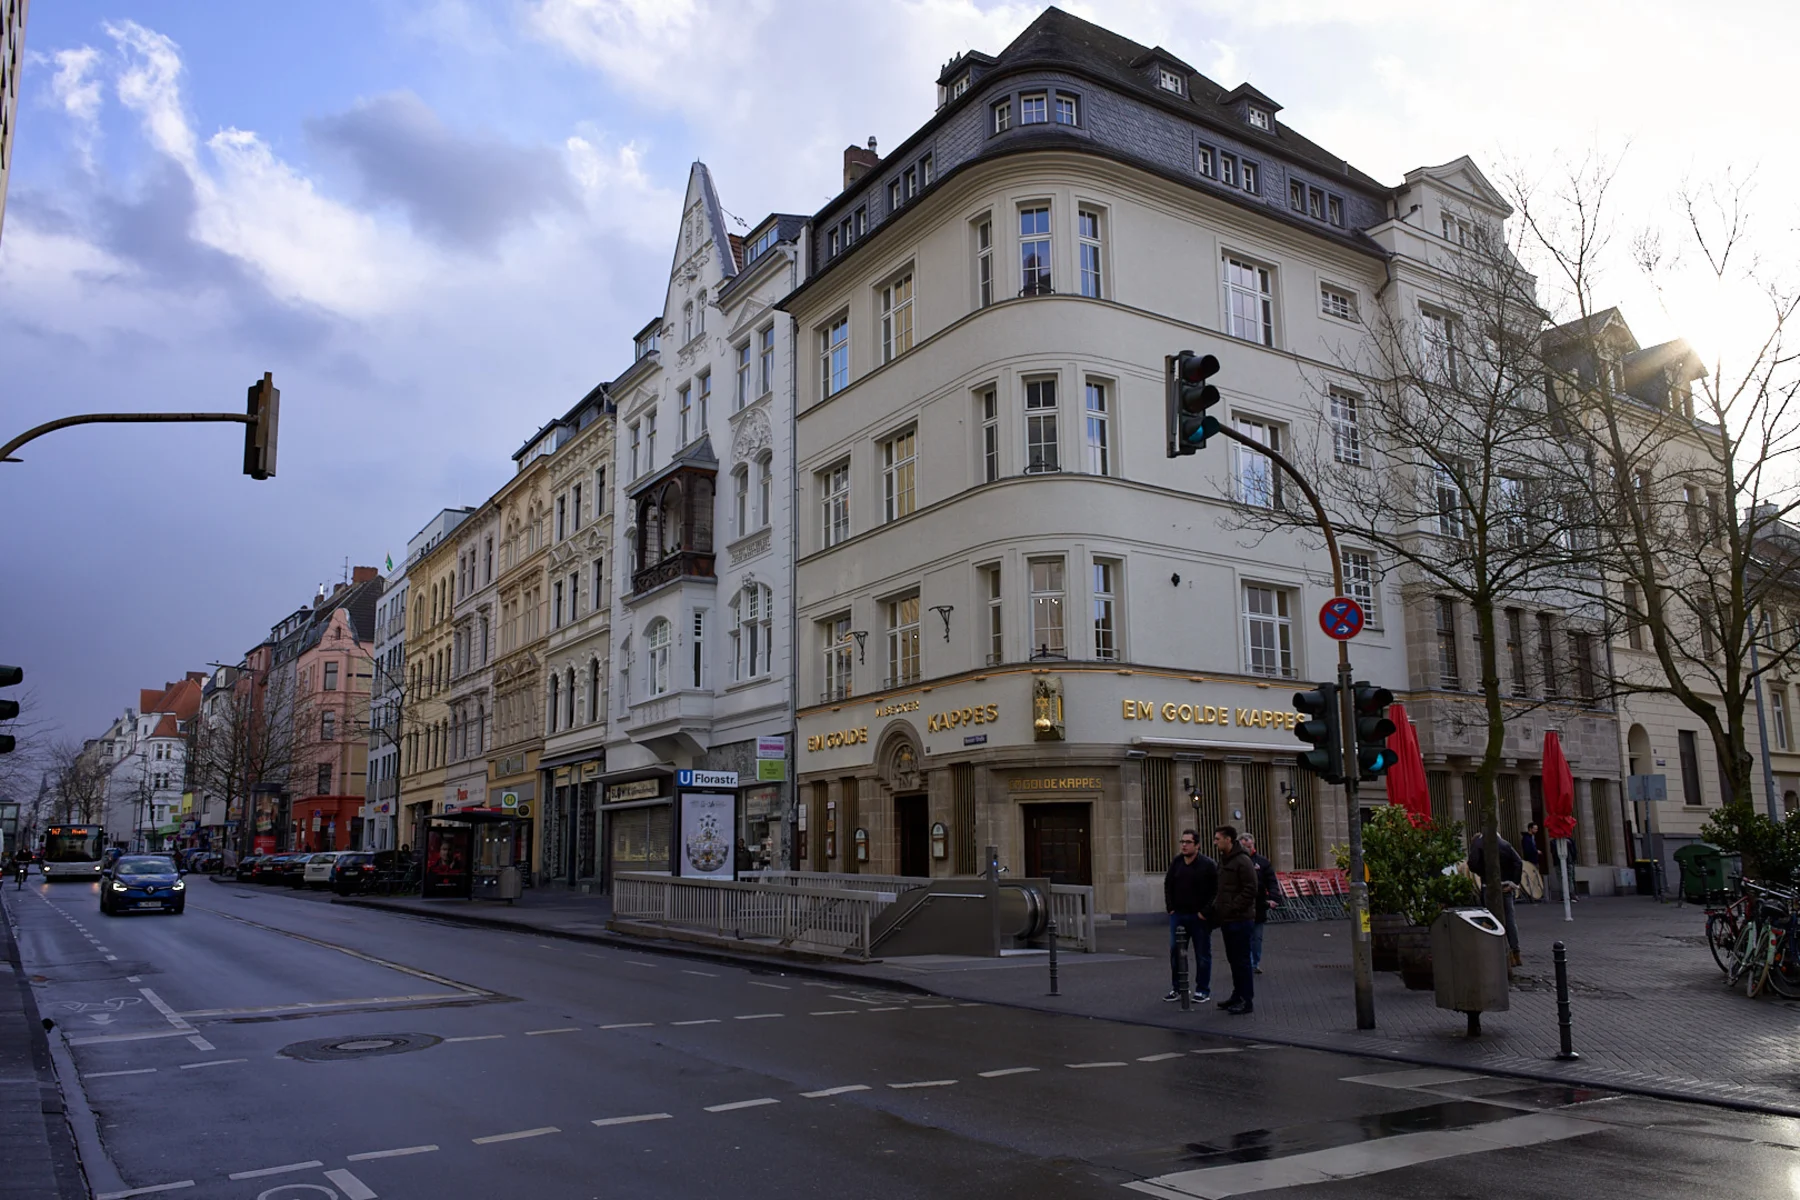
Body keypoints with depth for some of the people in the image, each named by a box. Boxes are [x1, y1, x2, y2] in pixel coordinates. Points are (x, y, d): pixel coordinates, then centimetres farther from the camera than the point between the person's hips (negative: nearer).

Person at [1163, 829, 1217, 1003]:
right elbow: (1168, 885, 15)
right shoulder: (1176, 863, 6)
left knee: (1202, 954, 4)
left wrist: (1205, 912, -14)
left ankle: (1203, 990, 13)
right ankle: (1177, 988, 17)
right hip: (1178, 915, 5)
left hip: (1199, 917, -4)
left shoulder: (1207, 865, -8)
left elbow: (1215, 891, -10)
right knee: (1175, 952, 7)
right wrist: (1170, 907, 6)